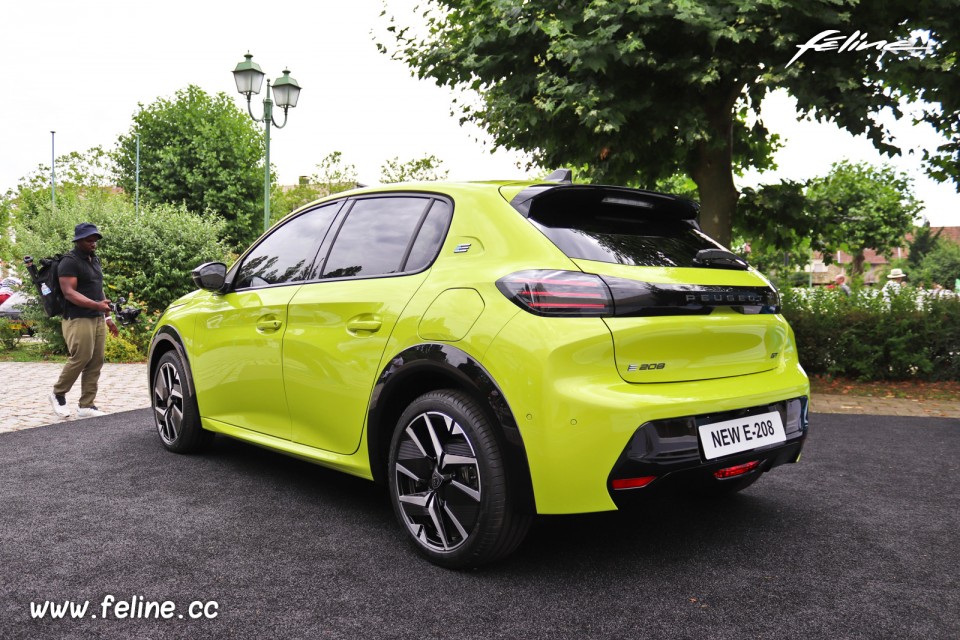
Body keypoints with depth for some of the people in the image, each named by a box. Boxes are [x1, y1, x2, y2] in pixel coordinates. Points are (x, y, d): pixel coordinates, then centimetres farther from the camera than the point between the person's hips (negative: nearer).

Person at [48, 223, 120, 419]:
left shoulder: (94, 260, 18)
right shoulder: (70, 261, -8)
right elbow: (69, 293, -18)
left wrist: (107, 316, 20)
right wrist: (96, 305, -29)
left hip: (98, 319, 8)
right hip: (78, 320, -8)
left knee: (95, 363, 2)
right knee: (80, 359, -11)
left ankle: (86, 406, 6)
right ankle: (58, 394, 13)